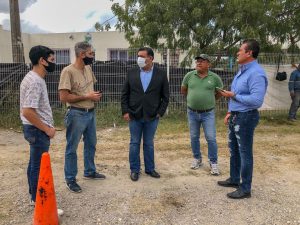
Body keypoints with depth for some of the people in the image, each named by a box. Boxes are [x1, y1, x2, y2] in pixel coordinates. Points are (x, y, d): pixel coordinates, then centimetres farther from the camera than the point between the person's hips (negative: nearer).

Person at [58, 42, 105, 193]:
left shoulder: (88, 68, 6)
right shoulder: (68, 71, -18)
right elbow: (63, 97, -21)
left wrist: (95, 95, 0)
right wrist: (87, 97, -18)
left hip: (91, 113, 8)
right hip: (76, 115, -8)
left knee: (91, 144, 20)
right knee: (72, 148, 7)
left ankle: (90, 172, 39)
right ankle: (70, 179, 22)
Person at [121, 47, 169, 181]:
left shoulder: (161, 75, -1)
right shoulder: (131, 73, 2)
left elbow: (165, 97, 1)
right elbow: (124, 94, 3)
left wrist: (160, 113, -5)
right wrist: (125, 111, -4)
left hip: (152, 116, -1)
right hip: (134, 115, 1)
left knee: (149, 144, 12)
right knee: (134, 143, 9)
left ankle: (150, 169, 27)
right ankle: (134, 170, 23)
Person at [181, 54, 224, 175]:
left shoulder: (215, 77, -6)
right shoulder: (189, 75, -3)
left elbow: (219, 93, 9)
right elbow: (183, 90, 13)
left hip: (208, 113, -2)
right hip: (192, 112, 2)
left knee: (211, 138, -2)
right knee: (194, 138, 12)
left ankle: (213, 163, 14)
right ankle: (197, 159, 31)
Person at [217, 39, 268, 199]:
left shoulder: (256, 73, -20)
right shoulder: (242, 71, 11)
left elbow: (256, 100, -29)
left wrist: (234, 96, -20)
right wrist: (230, 112, 14)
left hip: (246, 117, -10)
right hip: (235, 116, 10)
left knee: (245, 153, 2)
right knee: (234, 150, 20)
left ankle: (245, 189, 17)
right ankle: (234, 179, 38)